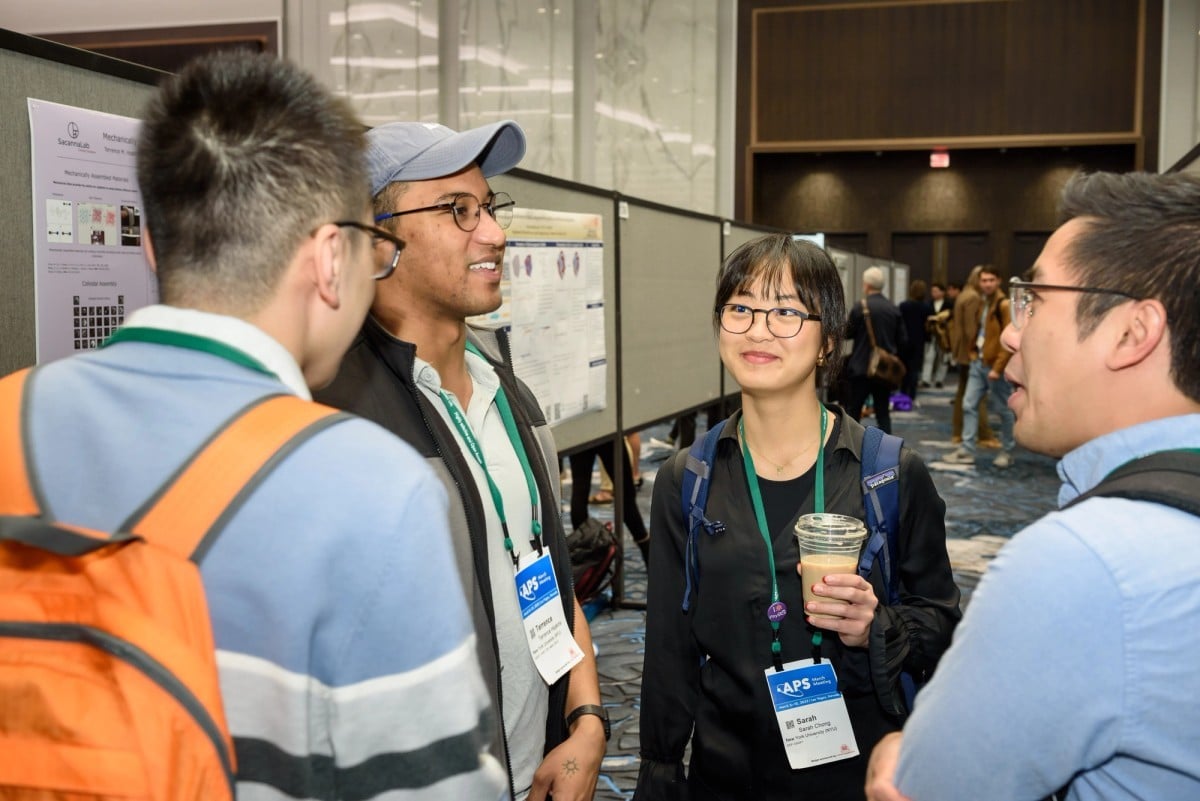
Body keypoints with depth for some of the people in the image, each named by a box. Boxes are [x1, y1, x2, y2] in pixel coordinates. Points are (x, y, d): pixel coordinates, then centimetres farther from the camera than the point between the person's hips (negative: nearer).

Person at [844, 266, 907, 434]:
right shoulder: (894, 309, 2)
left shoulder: (859, 307, -12)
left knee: (853, 411, 5)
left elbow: (847, 333, -1)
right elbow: (903, 340, 4)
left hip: (862, 367, -4)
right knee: (883, 412, 10)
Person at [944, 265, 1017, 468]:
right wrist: (972, 355, 8)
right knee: (969, 405, 4)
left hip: (995, 366, -8)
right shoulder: (980, 303, 13)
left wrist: (997, 367, -19)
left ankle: (1007, 452, 15)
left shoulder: (1004, 305, -12)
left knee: (1003, 410, 4)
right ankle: (966, 450, 8)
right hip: (977, 362, 8)